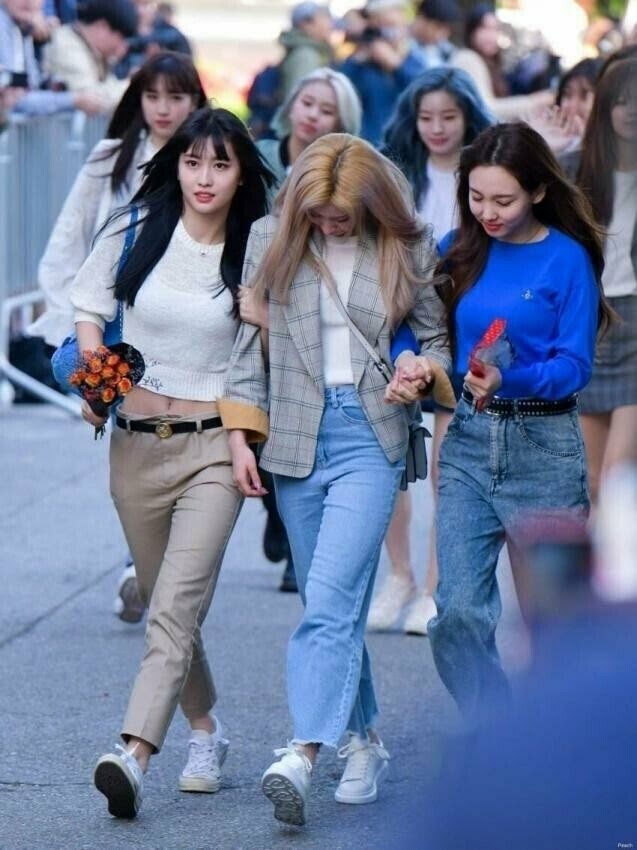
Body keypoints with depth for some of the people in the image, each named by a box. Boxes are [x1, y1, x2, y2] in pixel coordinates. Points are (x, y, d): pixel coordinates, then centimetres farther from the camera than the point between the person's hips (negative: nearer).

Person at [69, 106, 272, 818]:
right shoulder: (134, 232, 1)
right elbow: (89, 302, 12)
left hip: (214, 445, -3)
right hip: (135, 441, 3)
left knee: (176, 607, -16)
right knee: (163, 603, 14)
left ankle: (133, 758, -26)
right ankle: (205, 733, 33)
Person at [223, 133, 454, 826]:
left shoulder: (407, 249, 1)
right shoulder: (271, 240, 5)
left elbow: (437, 336, 13)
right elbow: (249, 343, 9)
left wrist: (427, 369, -9)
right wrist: (239, 436, 4)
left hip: (370, 436, -3)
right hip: (295, 434, 3)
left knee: (331, 599, -16)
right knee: (330, 604, 9)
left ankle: (303, 754, -24)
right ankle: (362, 738, 24)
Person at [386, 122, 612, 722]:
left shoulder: (567, 260, -5)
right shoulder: (460, 251, 8)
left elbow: (574, 367, -9)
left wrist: (508, 381, -26)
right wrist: (411, 364, -9)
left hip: (544, 446, -4)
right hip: (469, 441, 4)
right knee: (458, 614, -6)